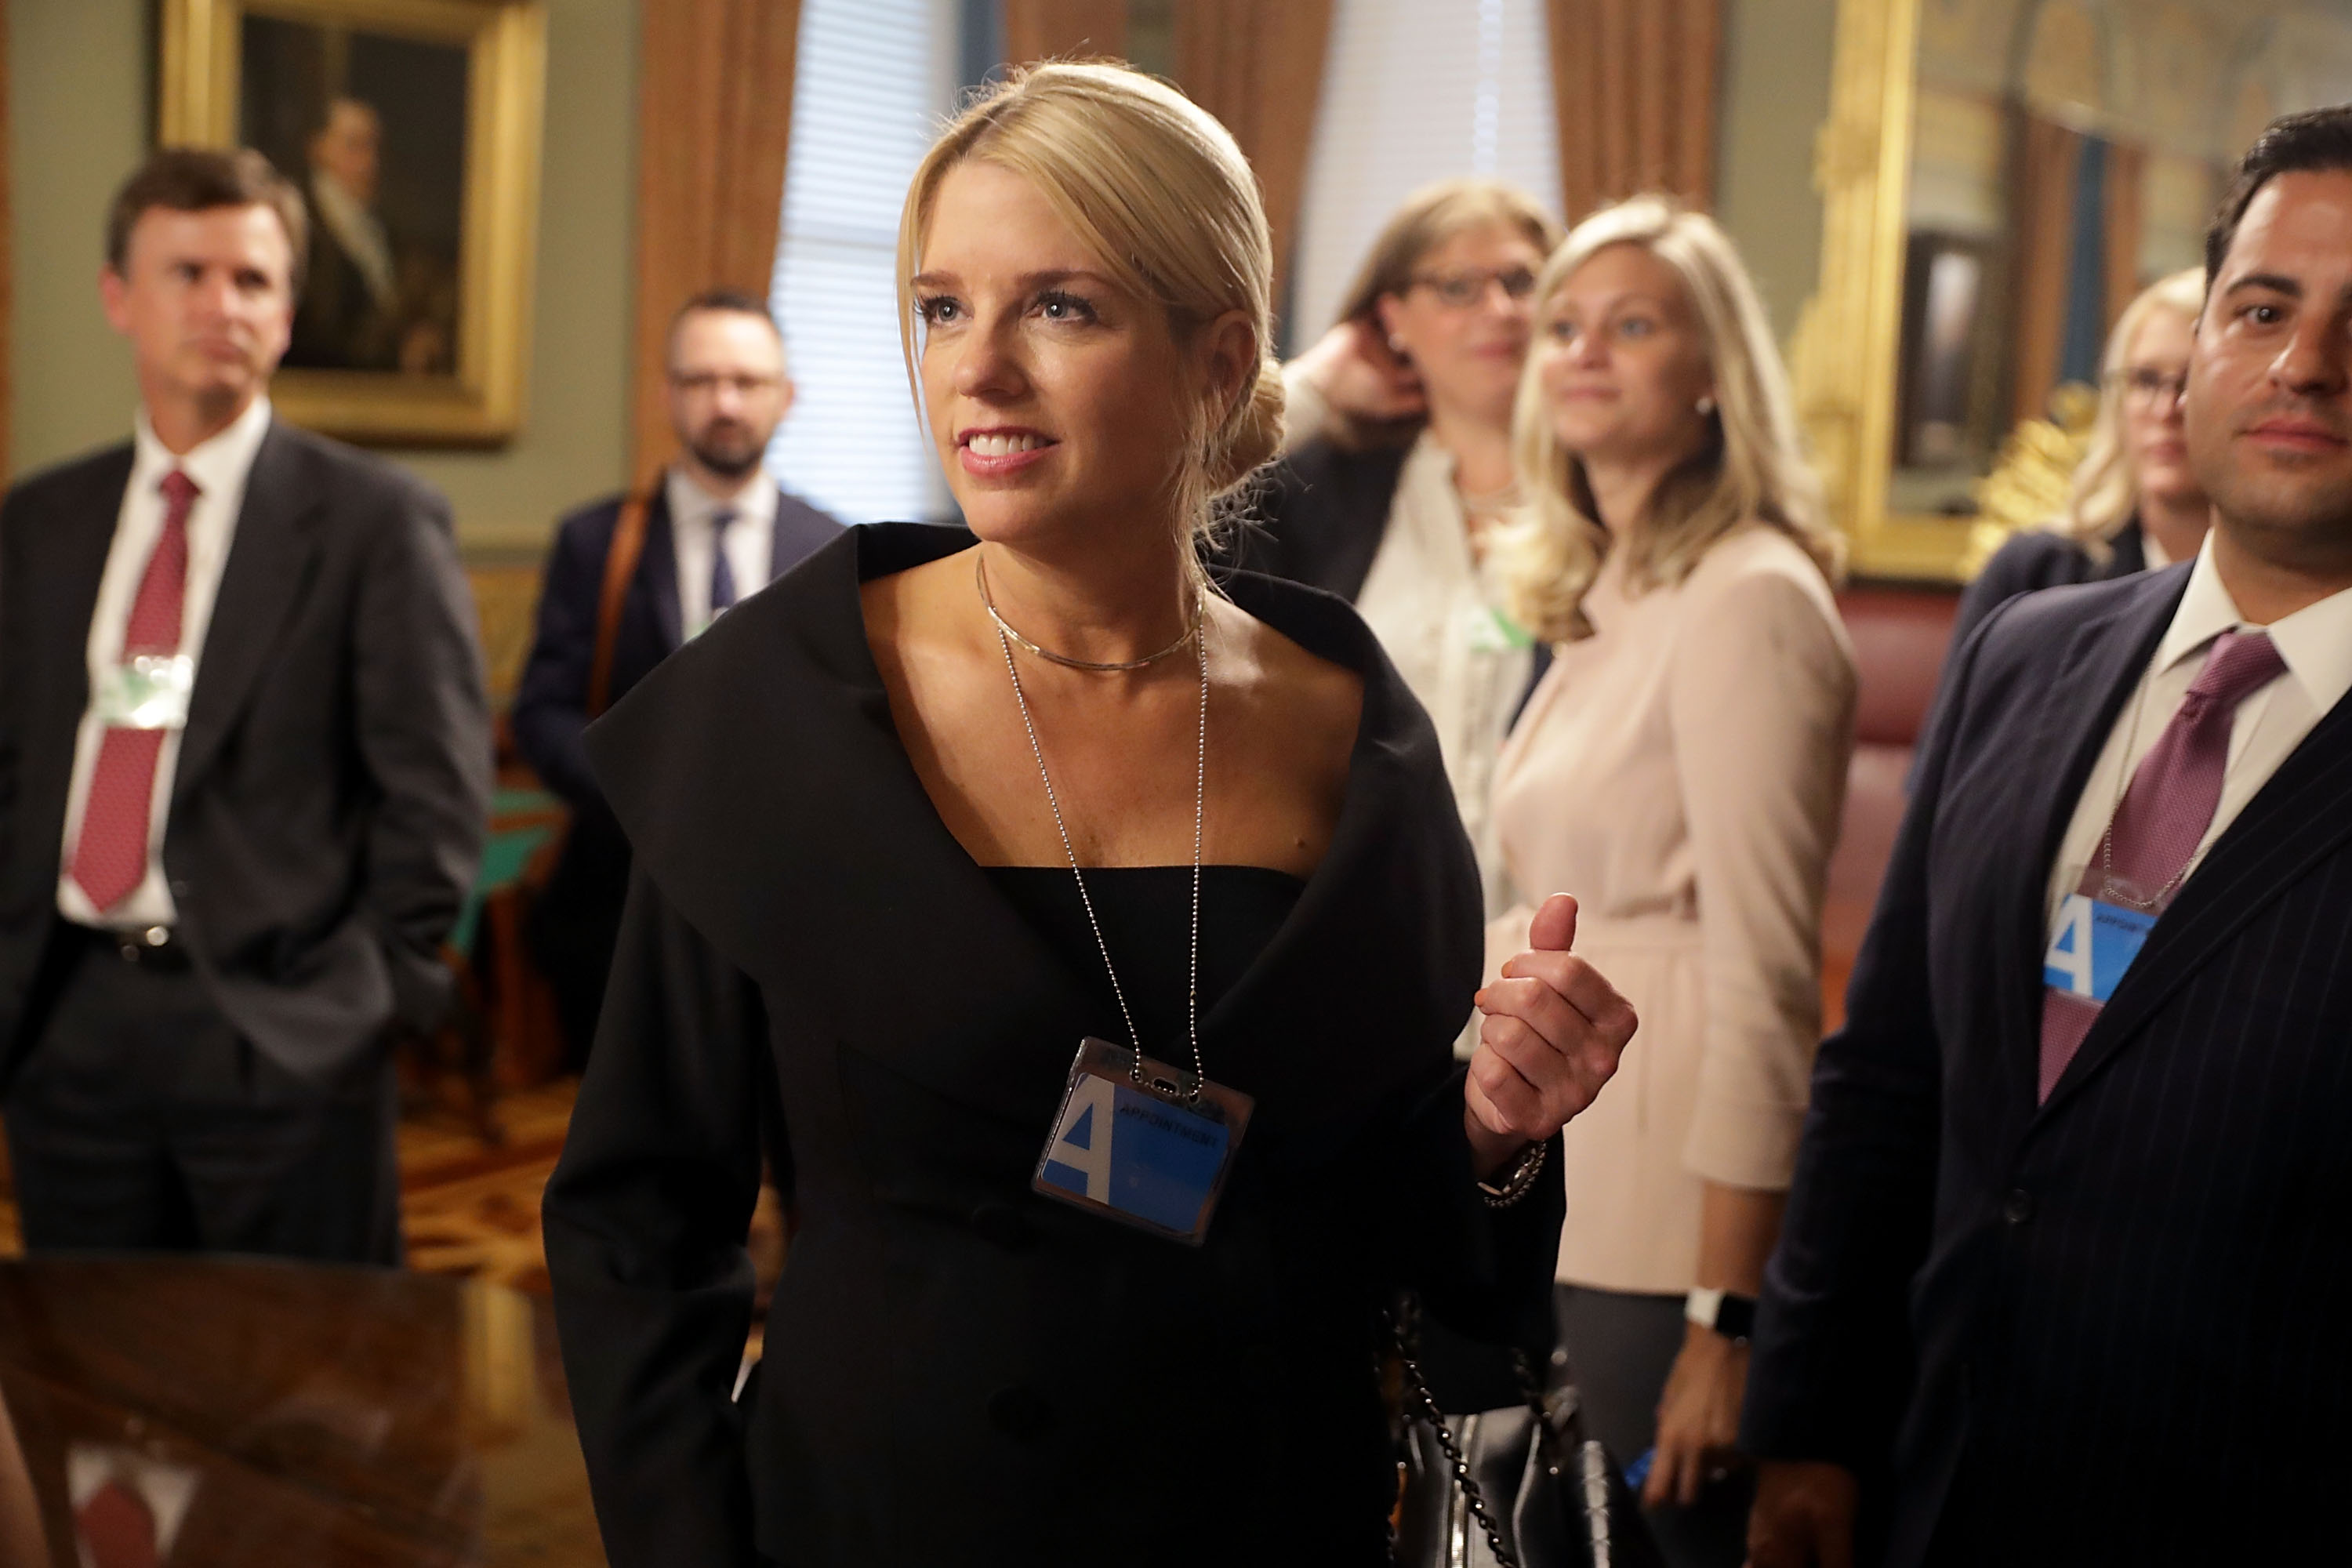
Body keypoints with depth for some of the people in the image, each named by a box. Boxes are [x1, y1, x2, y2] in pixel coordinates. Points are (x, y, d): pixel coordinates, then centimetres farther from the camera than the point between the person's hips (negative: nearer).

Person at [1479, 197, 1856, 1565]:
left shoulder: (1749, 598, -14)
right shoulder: (1595, 602, 13)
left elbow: (1764, 975, -18)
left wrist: (1725, 1317, -19)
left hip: (1665, 1230, -8)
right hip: (1560, 1194, 8)